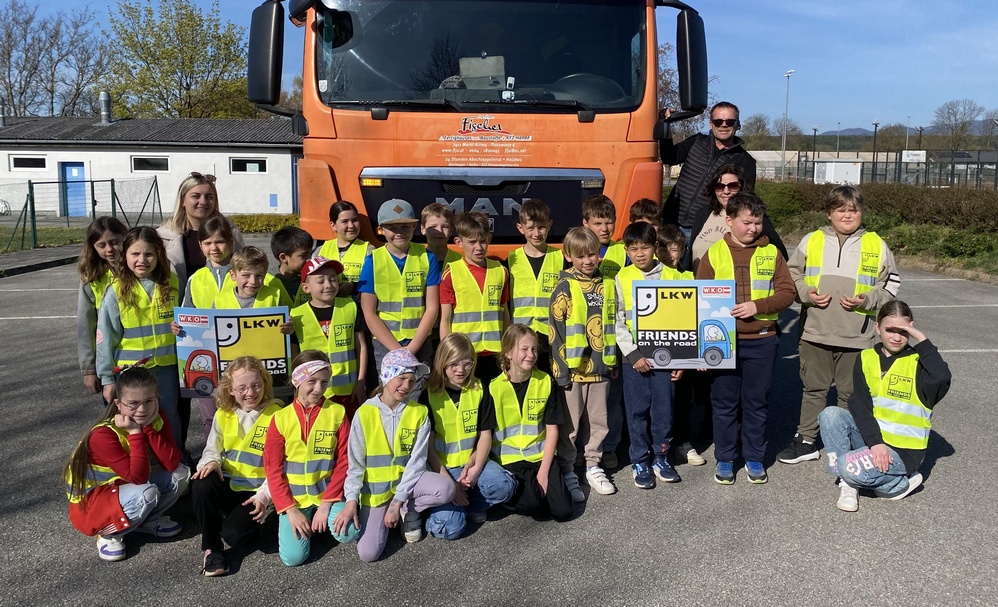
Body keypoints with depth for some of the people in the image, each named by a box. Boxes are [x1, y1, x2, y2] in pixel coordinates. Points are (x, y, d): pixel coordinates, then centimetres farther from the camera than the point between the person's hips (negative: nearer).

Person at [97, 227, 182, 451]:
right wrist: (107, 378, -4)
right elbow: (105, 337, -5)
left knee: (170, 422, 15)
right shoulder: (117, 291, -8)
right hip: (131, 371, -2)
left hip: (167, 367, 2)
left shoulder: (171, 283, -1)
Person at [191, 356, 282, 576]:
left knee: (234, 534, -25)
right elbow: (212, 450, 11)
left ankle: (249, 519, 14)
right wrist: (211, 462, -14)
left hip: (255, 491, -4)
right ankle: (212, 548, -11)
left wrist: (264, 496, -17)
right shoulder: (223, 415, 4)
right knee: (201, 484, -30)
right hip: (227, 484, 4)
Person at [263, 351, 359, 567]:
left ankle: (324, 515, 9)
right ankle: (301, 520, 17)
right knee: (292, 557, -14)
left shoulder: (337, 412, -7)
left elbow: (344, 462, -7)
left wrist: (326, 504, -14)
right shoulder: (281, 418, -5)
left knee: (348, 534, -24)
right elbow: (273, 470, -3)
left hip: (328, 492, 0)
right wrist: (290, 510, -12)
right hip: (295, 497, 0)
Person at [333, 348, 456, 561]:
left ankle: (409, 510, 2)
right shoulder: (365, 413, -9)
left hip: (407, 480, 1)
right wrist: (352, 500, -16)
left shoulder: (419, 413, -7)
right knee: (368, 552, -16)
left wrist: (398, 501, -16)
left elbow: (417, 461, -10)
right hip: (375, 488, -1)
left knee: (446, 488, -29)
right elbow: (356, 463, -5)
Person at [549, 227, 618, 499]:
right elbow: (555, 330, -8)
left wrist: (613, 362, 13)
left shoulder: (607, 285, 9)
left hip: (600, 368, 5)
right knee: (569, 425, 5)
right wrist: (561, 370, -11)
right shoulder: (565, 287, -6)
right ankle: (567, 472, 17)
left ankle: (593, 466, 29)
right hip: (573, 368, -4)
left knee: (598, 422, 13)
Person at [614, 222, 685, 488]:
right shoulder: (622, 279, 0)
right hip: (634, 357, 0)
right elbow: (618, 322, -1)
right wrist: (633, 354, -10)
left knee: (664, 410, 7)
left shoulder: (671, 276, 2)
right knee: (637, 411, 6)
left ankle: (661, 458, 25)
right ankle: (640, 461, 20)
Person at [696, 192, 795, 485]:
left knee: (756, 402, 10)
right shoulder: (714, 253, 1)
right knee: (724, 402, 8)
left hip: (761, 340, 1)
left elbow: (787, 292, 1)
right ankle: (724, 458, 21)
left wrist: (757, 306, -15)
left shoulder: (771, 252, 4)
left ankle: (754, 458, 25)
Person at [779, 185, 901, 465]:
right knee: (814, 389, 12)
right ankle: (806, 440, 25)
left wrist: (866, 300, -10)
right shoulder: (811, 241, 3)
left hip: (856, 336, -1)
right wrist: (806, 293, -9)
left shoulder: (876, 245, 3)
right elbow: (791, 274, 9)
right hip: (814, 333, 1)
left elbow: (891, 285, 7)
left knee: (851, 393, 10)